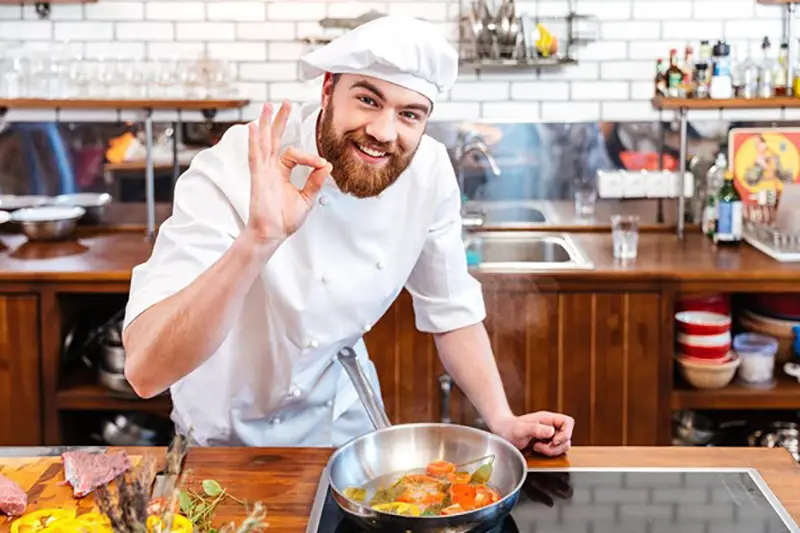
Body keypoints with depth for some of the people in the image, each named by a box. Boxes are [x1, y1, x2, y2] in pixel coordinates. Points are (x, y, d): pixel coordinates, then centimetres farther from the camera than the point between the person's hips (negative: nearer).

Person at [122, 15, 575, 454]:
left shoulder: (430, 170, -18)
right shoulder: (234, 172, -32)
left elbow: (450, 311, -3)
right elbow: (144, 371, -42)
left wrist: (503, 422, -14)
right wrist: (257, 241, -52)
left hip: (343, 419, 3)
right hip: (231, 436, -2)